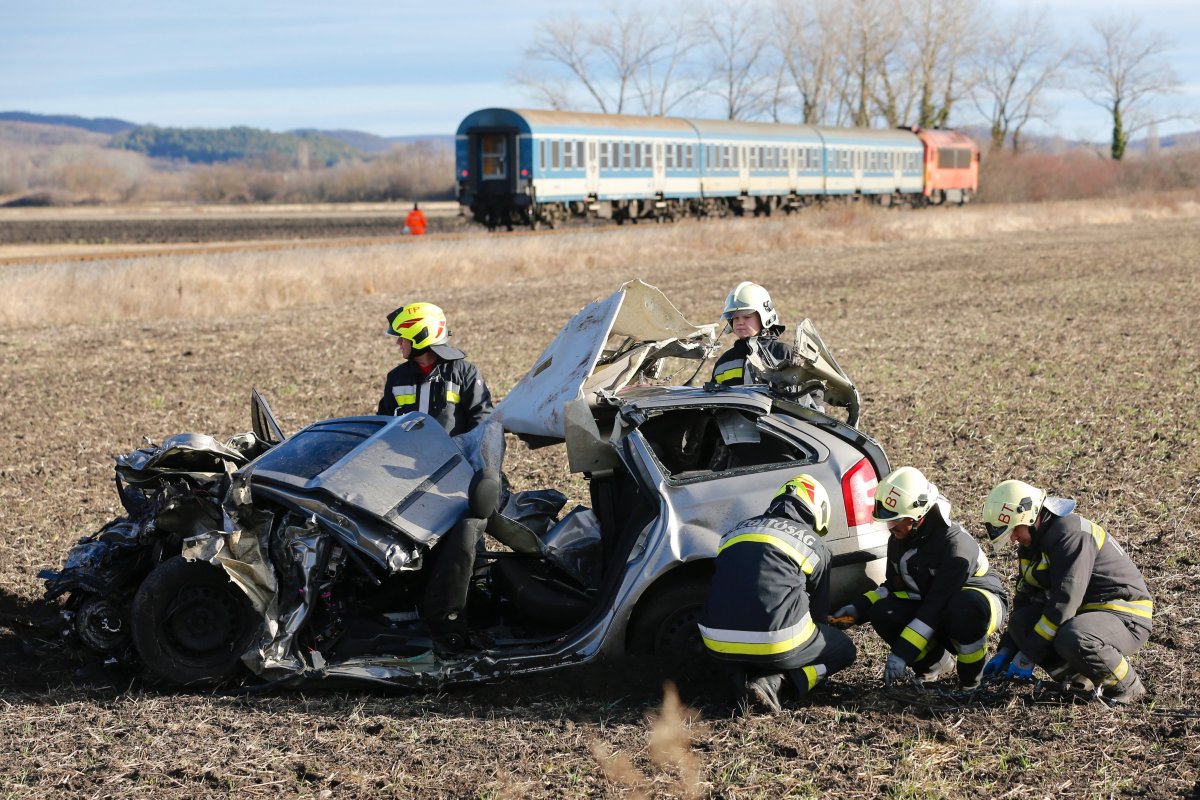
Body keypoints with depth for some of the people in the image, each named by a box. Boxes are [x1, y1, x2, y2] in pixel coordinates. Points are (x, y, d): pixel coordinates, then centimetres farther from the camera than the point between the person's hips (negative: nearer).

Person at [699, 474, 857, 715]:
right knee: (844, 651, 20)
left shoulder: (736, 532, 21)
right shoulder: (815, 546, 9)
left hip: (719, 645, 5)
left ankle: (747, 674, 3)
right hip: (775, 643, -5)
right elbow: (818, 610, 18)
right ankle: (772, 681, -6)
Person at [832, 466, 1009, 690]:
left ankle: (971, 678, -17)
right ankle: (935, 662, 3)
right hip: (931, 607, 7)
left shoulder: (955, 545, -30)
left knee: (966, 608, -43)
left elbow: (936, 607, -32)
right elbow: (892, 587, 9)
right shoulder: (898, 541, -5)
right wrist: (858, 609, -10)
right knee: (881, 613, -20)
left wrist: (902, 654, -34)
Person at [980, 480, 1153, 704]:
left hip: (1126, 616, -9)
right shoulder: (1032, 544, 9)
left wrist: (1028, 655, -24)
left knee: (1072, 640, -37)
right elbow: (1025, 600, 14)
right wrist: (1006, 650, 5)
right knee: (1021, 623, -10)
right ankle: (1082, 679, 3)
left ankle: (1126, 686, -10)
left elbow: (1064, 602, -27)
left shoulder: (1071, 533, -22)